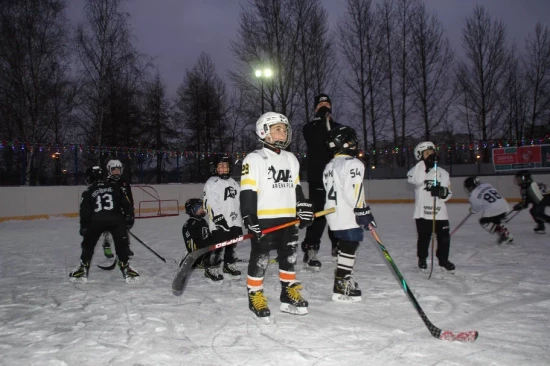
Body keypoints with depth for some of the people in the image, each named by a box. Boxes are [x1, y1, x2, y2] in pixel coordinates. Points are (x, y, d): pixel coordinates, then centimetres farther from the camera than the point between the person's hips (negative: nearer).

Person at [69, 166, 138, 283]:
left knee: (88, 244, 20)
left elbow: (85, 212, 8)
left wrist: (84, 227, 14)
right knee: (122, 244, 12)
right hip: (116, 219, 0)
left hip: (96, 221, 1)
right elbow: (125, 203, 11)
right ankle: (125, 268, 10)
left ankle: (83, 270, 25)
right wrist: (129, 217, 15)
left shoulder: (88, 192, 14)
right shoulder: (114, 187, 16)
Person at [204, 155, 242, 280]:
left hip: (233, 222, 7)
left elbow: (240, 202, 19)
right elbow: (210, 205, -17)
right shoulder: (211, 183, -9)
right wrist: (220, 220, -23)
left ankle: (229, 266, 32)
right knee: (217, 246, -1)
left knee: (231, 246, 16)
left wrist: (241, 220, 18)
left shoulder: (233, 182, 14)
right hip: (219, 224, -7)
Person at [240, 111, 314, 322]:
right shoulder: (254, 159, -6)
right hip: (264, 219, -6)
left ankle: (289, 296, 25)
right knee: (260, 259, 1)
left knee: (289, 257, 13)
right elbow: (247, 190, -11)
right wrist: (249, 218, -17)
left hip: (288, 218, 7)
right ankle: (255, 296, 16)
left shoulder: (291, 159, 15)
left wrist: (304, 208, 11)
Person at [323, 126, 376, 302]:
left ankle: (342, 279, 27)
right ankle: (341, 288, -1)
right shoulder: (353, 164, -12)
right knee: (349, 248, -4)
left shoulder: (329, 166, 17)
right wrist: (363, 211, -18)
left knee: (343, 247, 17)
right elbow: (353, 191, -22)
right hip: (348, 217, -9)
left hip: (334, 215, 9)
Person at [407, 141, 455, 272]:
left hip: (440, 212, 3)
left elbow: (448, 193, 7)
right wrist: (423, 164, -29)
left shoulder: (442, 172, 8)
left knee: (444, 236, 5)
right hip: (422, 212, -2)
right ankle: (422, 259, 29)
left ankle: (443, 259, 27)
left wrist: (441, 191, -16)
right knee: (423, 237, 7)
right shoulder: (417, 170, -1)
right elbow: (413, 179, -25)